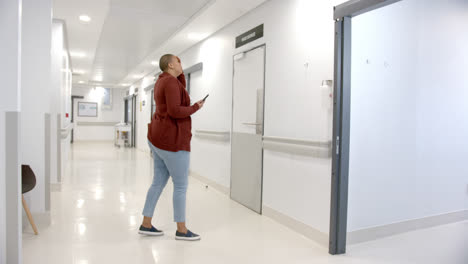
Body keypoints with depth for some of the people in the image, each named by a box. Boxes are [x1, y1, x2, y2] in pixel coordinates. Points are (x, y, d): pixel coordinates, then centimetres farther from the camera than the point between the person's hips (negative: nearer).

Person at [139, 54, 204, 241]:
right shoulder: (171, 82, -16)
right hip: (171, 140, -10)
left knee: (158, 182, 14)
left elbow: (180, 92, 29)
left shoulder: (162, 80, 16)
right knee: (181, 185, -1)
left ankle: (146, 224, 21)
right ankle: (181, 230, 9)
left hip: (159, 138, 11)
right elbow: (174, 111, -25)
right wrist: (195, 108, -10)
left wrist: (179, 71, 20)